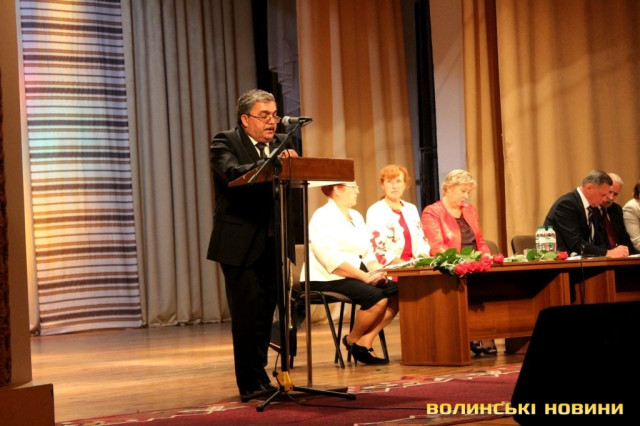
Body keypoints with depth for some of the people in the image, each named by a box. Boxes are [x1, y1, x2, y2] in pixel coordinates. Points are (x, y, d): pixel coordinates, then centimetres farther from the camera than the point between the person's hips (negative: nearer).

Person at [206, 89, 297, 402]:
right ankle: (251, 384, 0)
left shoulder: (280, 143, 14)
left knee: (265, 313, 9)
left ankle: (258, 379, 19)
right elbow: (233, 173, -24)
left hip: (272, 244, 6)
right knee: (247, 315, -6)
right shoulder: (225, 142, -5)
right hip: (240, 244, -6)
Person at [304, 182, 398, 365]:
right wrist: (366, 277, -24)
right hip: (327, 280, -9)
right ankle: (352, 340, -5)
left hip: (356, 276, 9)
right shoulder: (323, 217, -9)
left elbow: (367, 253, 14)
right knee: (376, 296, -28)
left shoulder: (356, 216, 18)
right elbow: (332, 259, -20)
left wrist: (377, 272, -8)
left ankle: (365, 342, -6)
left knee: (398, 293, -12)